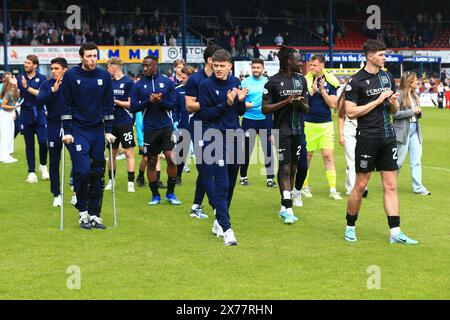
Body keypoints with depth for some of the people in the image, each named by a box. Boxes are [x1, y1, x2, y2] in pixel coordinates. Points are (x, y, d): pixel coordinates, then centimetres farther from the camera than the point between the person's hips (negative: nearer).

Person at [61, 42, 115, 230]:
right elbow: (66, 105, -2)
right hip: (77, 130, -3)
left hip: (97, 131, 3)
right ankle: (83, 213, 3)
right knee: (82, 171, -12)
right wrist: (67, 132, -7)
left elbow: (108, 105, 9)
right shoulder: (71, 76, -3)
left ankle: (95, 214, 12)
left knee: (98, 174, 3)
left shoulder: (104, 76, 5)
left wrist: (108, 131, 4)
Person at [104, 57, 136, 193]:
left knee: (128, 152, -5)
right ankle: (111, 181, 21)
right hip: (112, 122, 6)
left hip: (125, 122, -6)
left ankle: (131, 182, -3)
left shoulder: (128, 82, -6)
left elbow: (131, 104, -9)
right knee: (112, 153, 11)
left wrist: (116, 102, -13)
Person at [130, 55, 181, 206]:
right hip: (149, 129, 1)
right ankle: (155, 196, 17)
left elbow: (172, 105, 1)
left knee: (171, 158, -8)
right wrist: (149, 101, -15)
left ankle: (170, 193, 7)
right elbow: (133, 107, -1)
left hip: (166, 126, -1)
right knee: (151, 162, 6)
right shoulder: (138, 85, 3)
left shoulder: (167, 82, 2)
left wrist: (161, 101, -18)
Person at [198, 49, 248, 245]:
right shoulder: (206, 85, -8)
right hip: (215, 138, -6)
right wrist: (226, 104, -21)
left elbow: (241, 112, 12)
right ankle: (226, 229, -13)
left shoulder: (235, 82, 8)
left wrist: (240, 100, -8)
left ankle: (219, 220, 28)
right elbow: (205, 113, -12)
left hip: (234, 137, 6)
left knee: (231, 182, 12)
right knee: (221, 183, -11)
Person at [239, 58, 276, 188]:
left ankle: (270, 178, 7)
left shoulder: (268, 82, 5)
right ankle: (243, 177, 18)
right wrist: (250, 105, -17)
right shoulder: (245, 82, -1)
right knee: (246, 149, 4)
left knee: (268, 149, 1)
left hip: (265, 119, 1)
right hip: (249, 119, -1)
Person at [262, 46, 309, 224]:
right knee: (285, 168, -10)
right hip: (282, 131, -6)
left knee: (294, 168, 9)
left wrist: (302, 103, -8)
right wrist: (286, 102, -17)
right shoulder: (273, 81, -7)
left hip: (298, 131, 6)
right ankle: (288, 209, -9)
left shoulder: (301, 80, 11)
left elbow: (306, 109, 15)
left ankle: (284, 207, 19)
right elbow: (265, 109, -8)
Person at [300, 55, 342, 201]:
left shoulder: (330, 81, 0)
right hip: (308, 123, 0)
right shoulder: (305, 80, -3)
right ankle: (304, 187, 21)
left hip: (326, 124, 1)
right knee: (307, 156, 7)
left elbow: (333, 104, -3)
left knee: (328, 156, -3)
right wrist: (312, 90, -20)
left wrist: (322, 91, -14)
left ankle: (333, 190, 0)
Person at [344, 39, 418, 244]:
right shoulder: (356, 81, -8)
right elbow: (351, 112, -14)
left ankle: (395, 233, 5)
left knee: (391, 186, 4)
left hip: (388, 137, 6)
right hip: (367, 137, -6)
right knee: (360, 185, 1)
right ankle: (350, 227, 17)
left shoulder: (388, 77, 13)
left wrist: (393, 103, -3)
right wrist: (378, 100, -14)